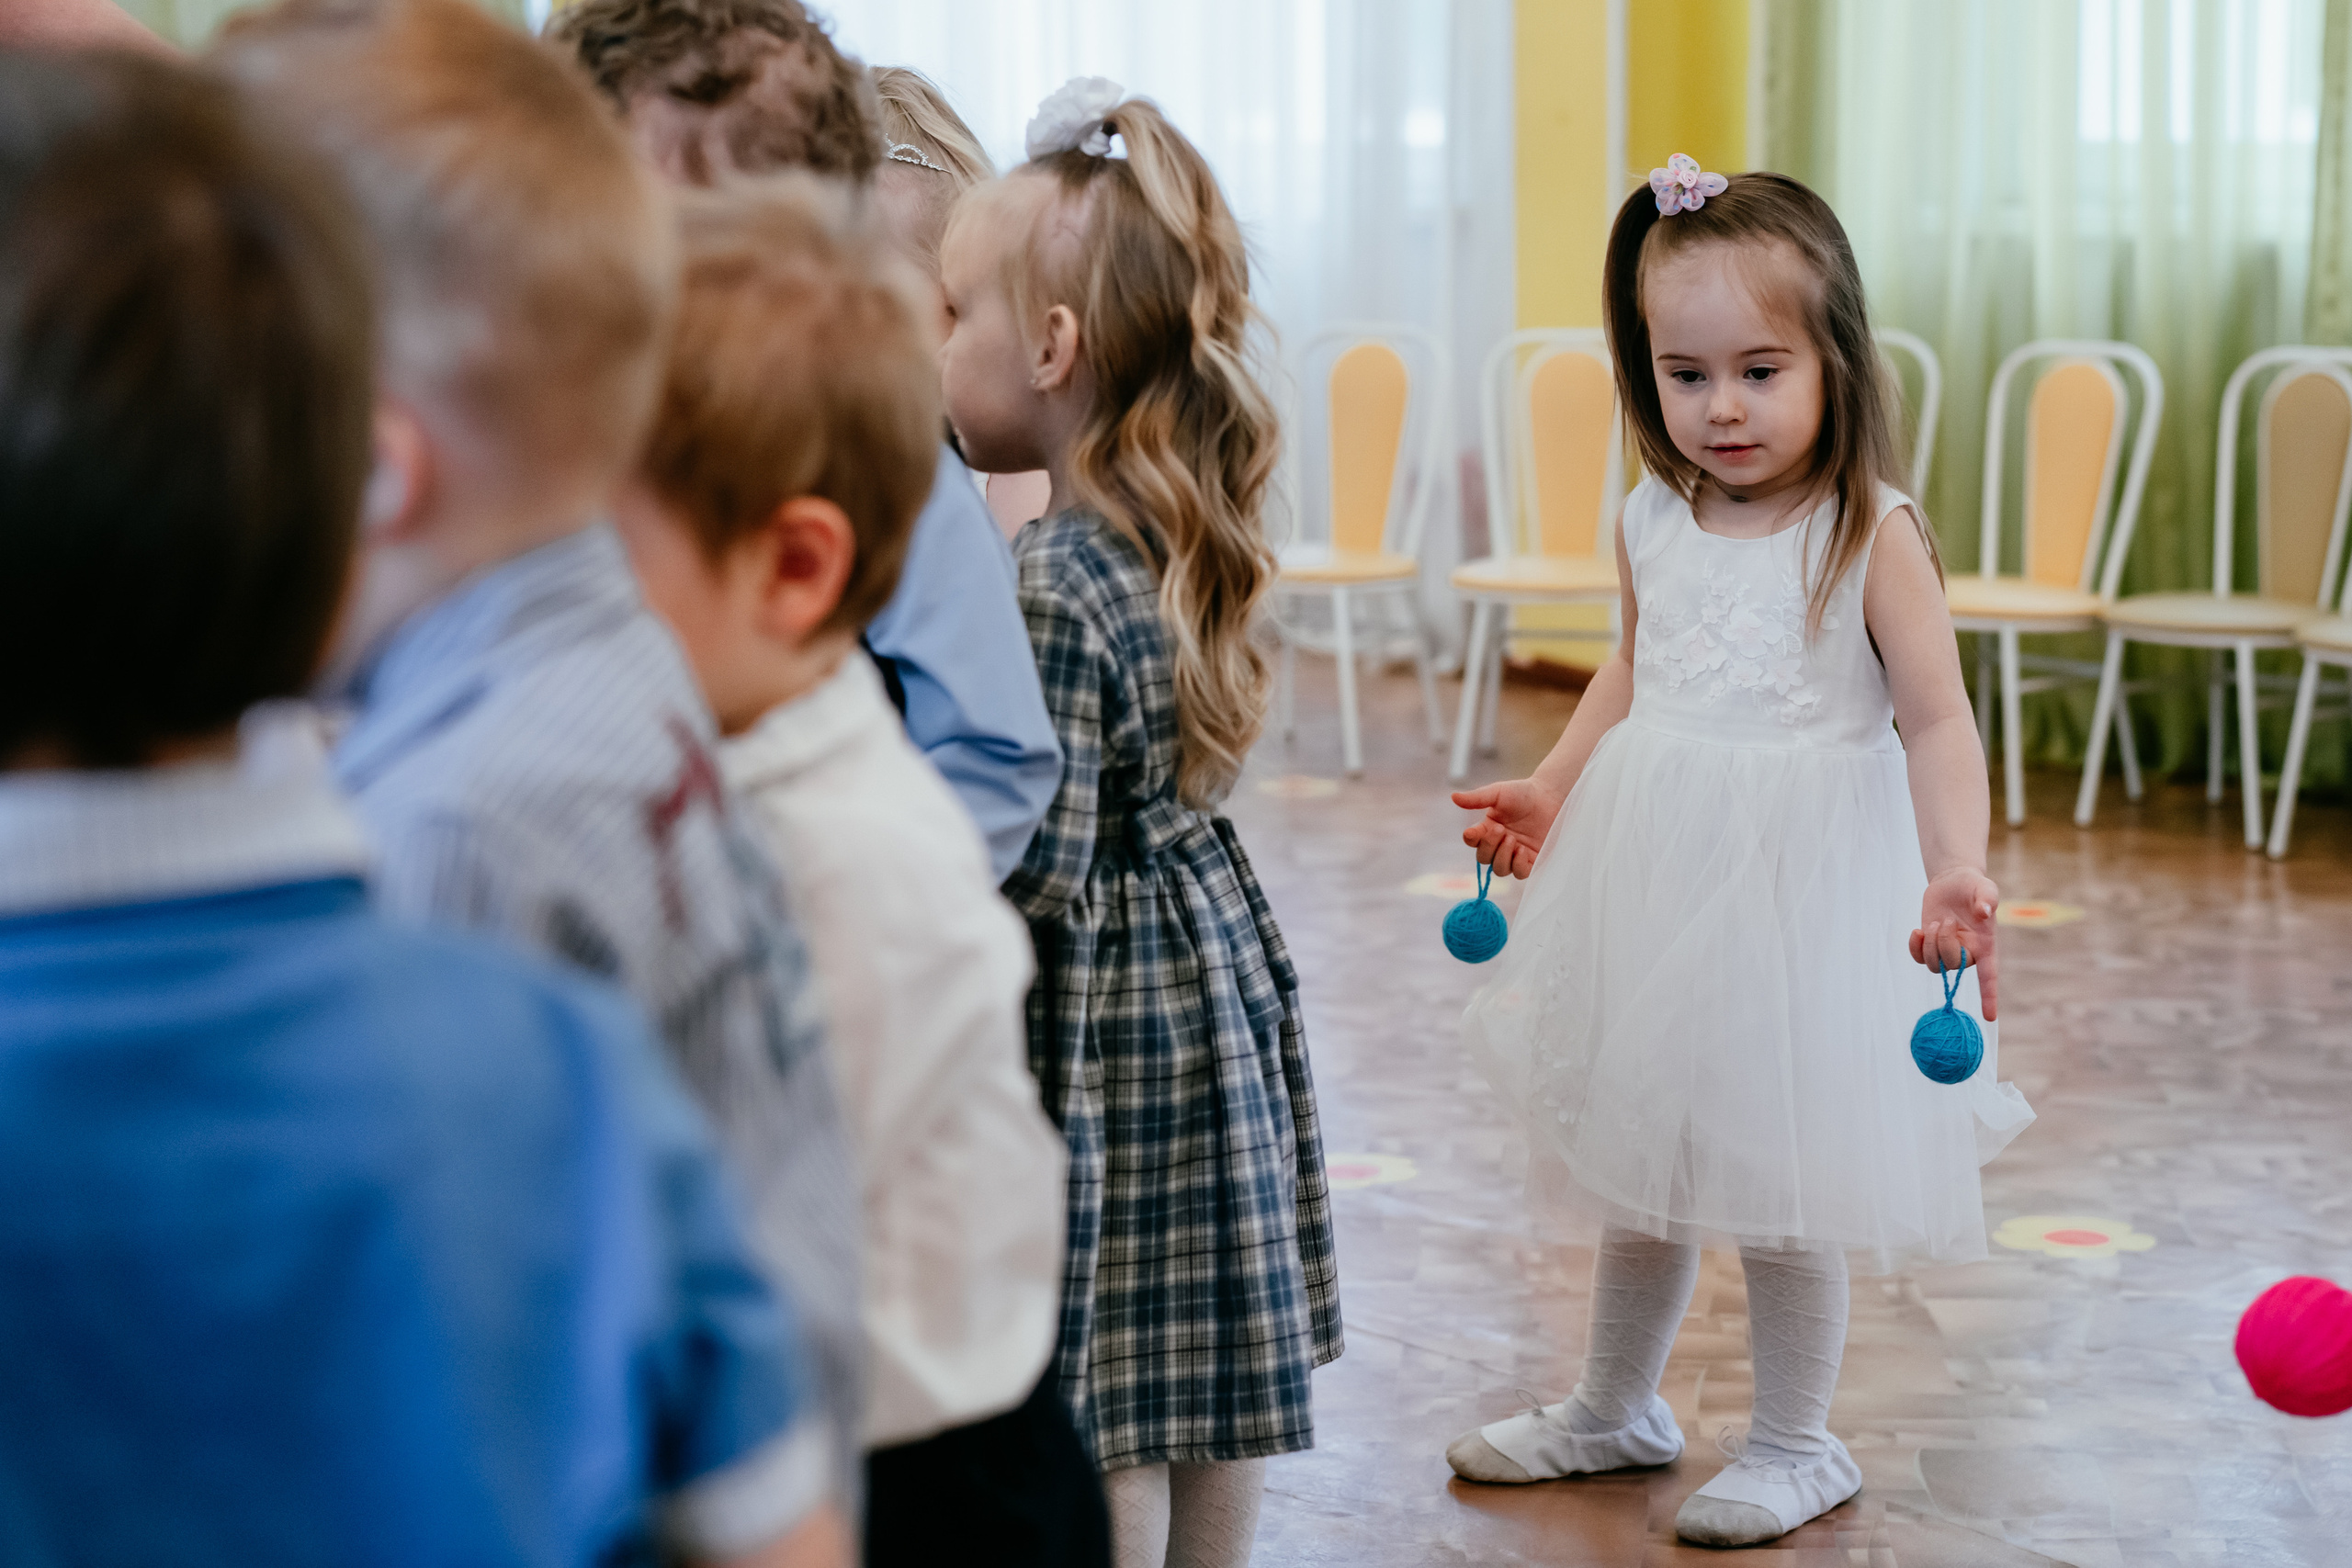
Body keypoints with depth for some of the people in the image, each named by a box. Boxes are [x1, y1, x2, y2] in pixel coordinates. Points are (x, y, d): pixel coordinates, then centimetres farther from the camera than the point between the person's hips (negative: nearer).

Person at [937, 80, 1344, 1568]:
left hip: (1101, 1016, -9)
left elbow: (1039, 868, -22)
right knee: (1220, 1377, 17)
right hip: (1217, 962, 9)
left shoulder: (1049, 588, -22)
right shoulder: (1188, 529, 3)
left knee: (1102, 1410, 1)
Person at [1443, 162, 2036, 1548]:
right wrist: (1551, 790, 16)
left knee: (1784, 1180, 4)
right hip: (1653, 869, 6)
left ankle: (1797, 1446, 24)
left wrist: (1957, 867, -33)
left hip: (1802, 885, -6)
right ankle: (1615, 1408, 38)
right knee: (1638, 1151, 19)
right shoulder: (1654, 525, 3)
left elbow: (1938, 718, -19)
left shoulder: (1876, 535, -14)